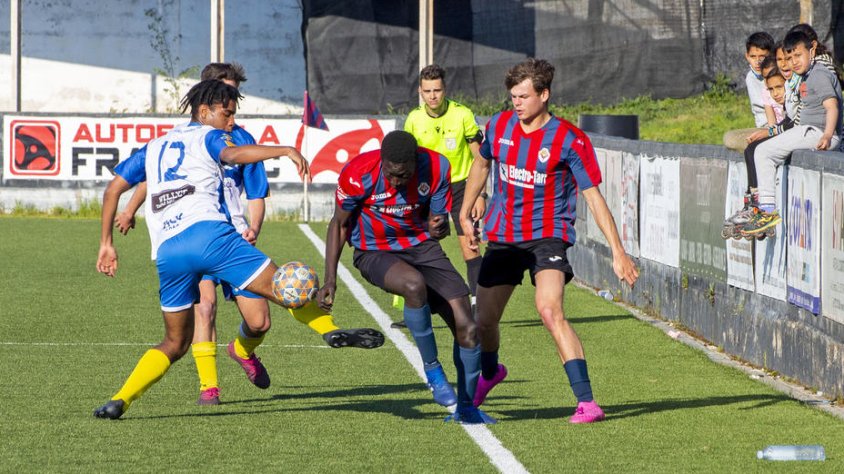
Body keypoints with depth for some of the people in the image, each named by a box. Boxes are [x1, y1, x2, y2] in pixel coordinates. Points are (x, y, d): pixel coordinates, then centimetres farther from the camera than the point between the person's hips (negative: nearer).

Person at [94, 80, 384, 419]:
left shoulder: (154, 147, 31)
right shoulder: (208, 136, 14)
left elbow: (112, 190, 29)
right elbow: (233, 154, -10)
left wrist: (106, 243, 32)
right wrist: (285, 150, -20)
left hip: (166, 252, 5)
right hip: (208, 232, -5)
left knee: (175, 344, 15)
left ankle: (120, 400, 5)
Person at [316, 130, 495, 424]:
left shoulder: (437, 168, -18)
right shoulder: (358, 174, -23)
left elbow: (439, 220, -6)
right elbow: (340, 224, -6)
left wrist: (439, 228, -32)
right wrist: (330, 280, -9)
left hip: (421, 245, 3)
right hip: (374, 253, -3)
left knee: (467, 328, -7)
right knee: (414, 284, -37)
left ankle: (466, 407, 14)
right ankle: (432, 369, -18)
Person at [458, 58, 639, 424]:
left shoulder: (570, 140, -15)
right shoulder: (499, 126, -1)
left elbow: (593, 197, -13)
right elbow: (482, 164, 21)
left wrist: (618, 252, -17)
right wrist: (465, 213, 23)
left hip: (547, 235, -5)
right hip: (502, 237, 5)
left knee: (550, 311, -28)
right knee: (484, 321, 12)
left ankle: (587, 401, -29)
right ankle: (489, 372, 49)